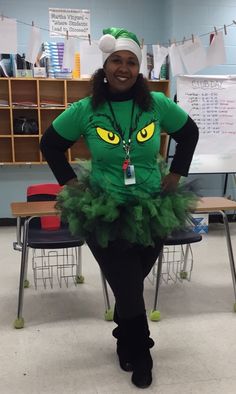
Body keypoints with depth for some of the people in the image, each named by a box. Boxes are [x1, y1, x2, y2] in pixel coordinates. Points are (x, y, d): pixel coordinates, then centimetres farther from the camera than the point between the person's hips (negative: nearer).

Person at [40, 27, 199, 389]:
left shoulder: (158, 105, -5)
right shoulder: (85, 110, -8)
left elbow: (189, 133, 11)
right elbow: (50, 144, 5)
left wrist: (176, 173, 5)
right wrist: (71, 182, -1)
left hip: (154, 211, 2)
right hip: (103, 214, -1)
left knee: (129, 288, 17)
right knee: (129, 292, 4)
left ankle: (126, 343, 45)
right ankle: (139, 357, 31)